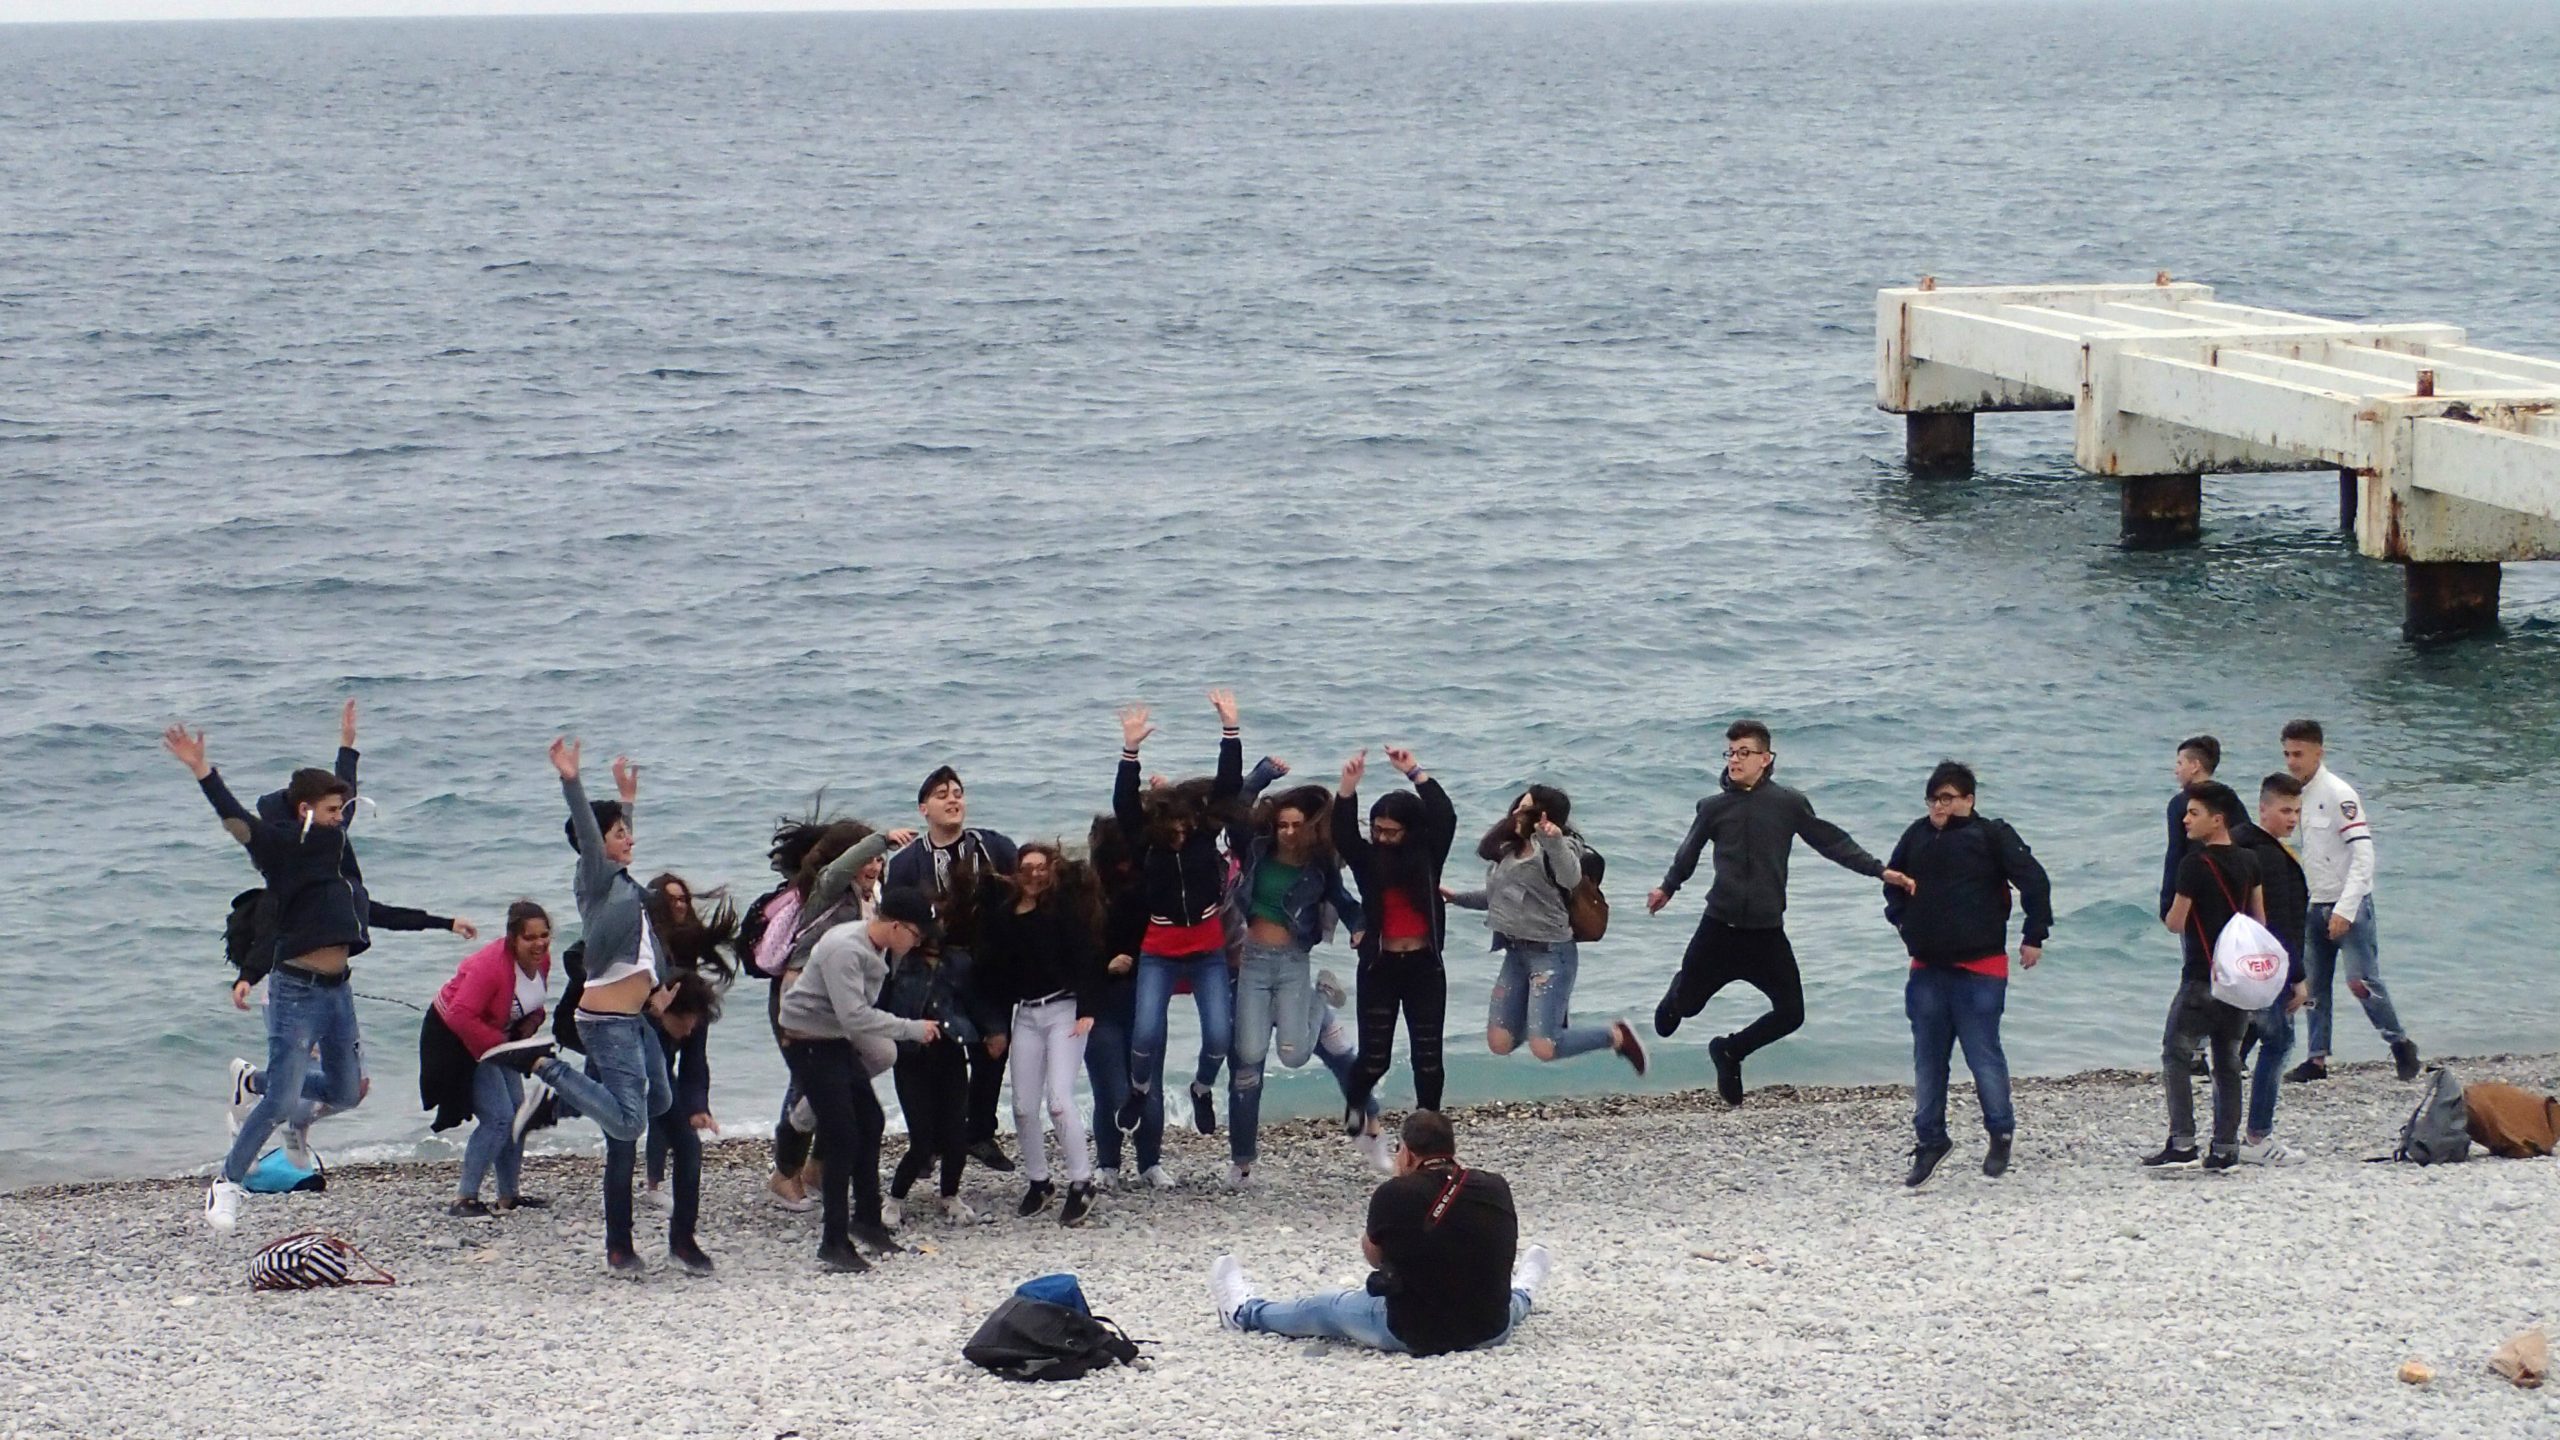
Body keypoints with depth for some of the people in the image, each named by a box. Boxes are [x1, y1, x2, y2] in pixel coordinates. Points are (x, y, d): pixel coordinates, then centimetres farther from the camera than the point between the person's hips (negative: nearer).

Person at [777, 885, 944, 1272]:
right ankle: (833, 1243, -5)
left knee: (870, 1124, 15)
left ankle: (867, 1221, 29)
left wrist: (877, 1045, 2)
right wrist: (912, 1029, -27)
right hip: (809, 1043, -10)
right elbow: (854, 1016, -32)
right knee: (843, 1139, -11)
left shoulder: (877, 949, 5)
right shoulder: (844, 949, -27)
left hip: (840, 1043, 10)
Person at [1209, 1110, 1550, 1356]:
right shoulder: (1497, 1188, -7)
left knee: (1328, 1307, 25)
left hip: (1412, 1335, -3)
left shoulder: (1395, 1194, -16)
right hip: (1492, 1330, 3)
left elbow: (1373, 1255, 1)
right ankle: (1523, 1292, 79)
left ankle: (1244, 1312, 50)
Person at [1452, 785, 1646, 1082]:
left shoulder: (1556, 846, -13)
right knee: (1500, 1044, 5)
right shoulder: (1509, 849, 9)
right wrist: (1457, 898, 21)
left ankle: (1616, 1035, 8)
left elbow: (1571, 878, -37)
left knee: (1545, 1049, -15)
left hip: (1551, 953, -8)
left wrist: (1555, 841, -53)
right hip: (1515, 952, 8)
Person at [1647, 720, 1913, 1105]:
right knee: (1688, 1004, 8)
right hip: (1719, 929, 0)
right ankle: (1679, 992, 48)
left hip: (1767, 934, 0)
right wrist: (1668, 887, 32)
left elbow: (1832, 842, 2)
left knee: (1791, 1013, -6)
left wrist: (1879, 870, -5)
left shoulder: (1789, 804, -1)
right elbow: (1690, 851, 20)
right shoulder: (1714, 807, 3)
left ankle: (1730, 1051, 19)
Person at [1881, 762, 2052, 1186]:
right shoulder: (1917, 836, 10)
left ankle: (2000, 1135, 13)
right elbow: (1893, 879, 28)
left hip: (1979, 968, -5)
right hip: (1927, 968, 5)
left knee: (1983, 1055, -4)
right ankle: (1928, 1139, 16)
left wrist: (2035, 937, -5)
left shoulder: (1992, 835, -4)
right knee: (1927, 1059, 8)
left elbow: (2035, 881, -5)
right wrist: (1900, 918, 14)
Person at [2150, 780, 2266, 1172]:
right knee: (2228, 1060, 10)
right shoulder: (2249, 862, 7)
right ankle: (2225, 1148, 8)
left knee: (2176, 1055, 1)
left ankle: (2182, 1143, -8)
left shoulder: (2195, 864, -14)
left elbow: (2175, 923, -10)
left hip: (2202, 978, -6)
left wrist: (2173, 915, 12)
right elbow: (2260, 920, 15)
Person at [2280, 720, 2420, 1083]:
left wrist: (2344, 910, -26)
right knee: (2315, 984, 7)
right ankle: (2317, 1058, 12)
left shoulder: (2338, 794, -16)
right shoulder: (2300, 795, 10)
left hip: (2350, 904, -8)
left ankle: (2400, 1044, 6)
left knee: (2361, 980, -11)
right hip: (2317, 905, 8)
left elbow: (2363, 855, -21)